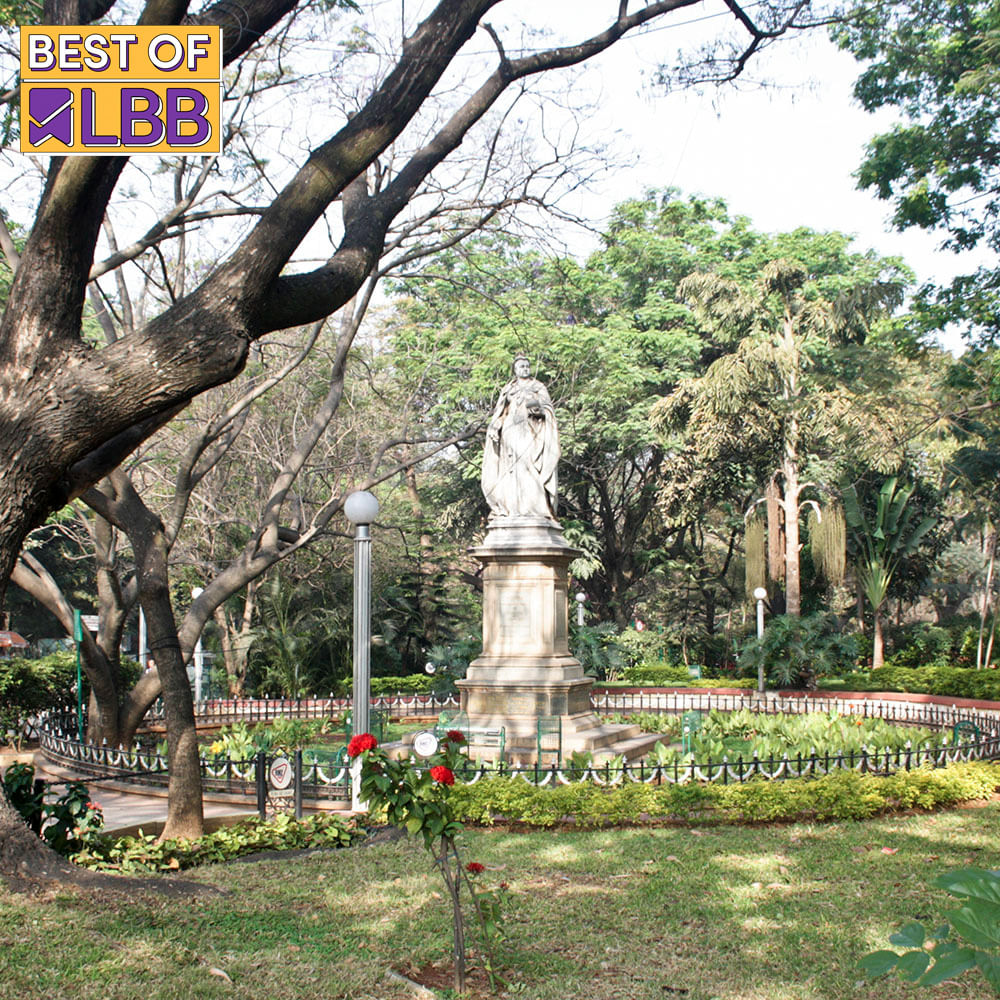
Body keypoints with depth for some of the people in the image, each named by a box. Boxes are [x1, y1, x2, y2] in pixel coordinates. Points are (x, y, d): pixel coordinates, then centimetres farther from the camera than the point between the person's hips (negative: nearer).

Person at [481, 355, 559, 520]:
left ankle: (534, 508, -24)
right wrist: (494, 427, -3)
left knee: (529, 463, -18)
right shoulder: (508, 390, 23)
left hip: (530, 430, -3)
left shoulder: (538, 387, 16)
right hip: (511, 430, 3)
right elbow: (499, 413, 16)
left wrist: (539, 408, -19)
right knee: (512, 466, -9)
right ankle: (512, 508, -15)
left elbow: (548, 407, 3)